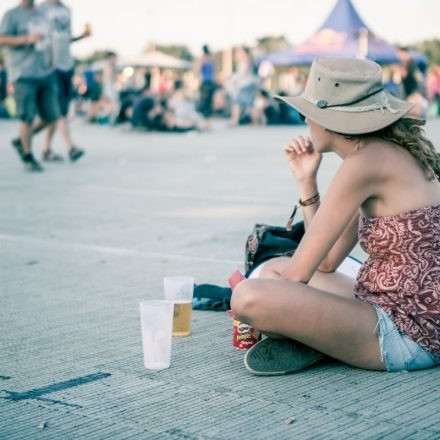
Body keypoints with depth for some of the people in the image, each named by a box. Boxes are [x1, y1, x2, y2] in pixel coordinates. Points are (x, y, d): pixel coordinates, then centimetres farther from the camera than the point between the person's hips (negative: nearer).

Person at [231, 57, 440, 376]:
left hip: (407, 332, -10)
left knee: (250, 298, -27)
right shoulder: (391, 153, 11)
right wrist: (306, 181, 10)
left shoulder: (366, 162, -18)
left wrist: (249, 295, 3)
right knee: (272, 268, 23)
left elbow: (298, 273, -16)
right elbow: (326, 263, 13)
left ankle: (312, 345, -2)